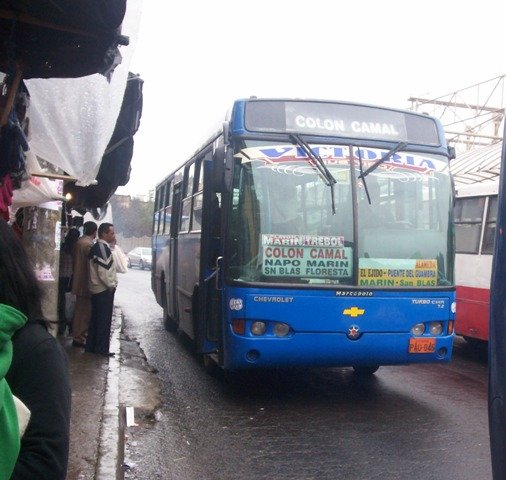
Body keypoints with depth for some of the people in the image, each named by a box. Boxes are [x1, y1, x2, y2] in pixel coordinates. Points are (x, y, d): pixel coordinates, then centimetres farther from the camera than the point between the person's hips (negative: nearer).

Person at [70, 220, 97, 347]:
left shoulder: (79, 242, 10)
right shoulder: (89, 244, -18)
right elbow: (90, 265, -20)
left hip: (78, 282, 10)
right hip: (86, 283, -10)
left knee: (80, 309, 18)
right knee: (84, 310, -2)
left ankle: (78, 335, 26)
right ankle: (79, 337, 3)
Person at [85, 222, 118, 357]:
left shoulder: (96, 247, 14)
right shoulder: (103, 248, -18)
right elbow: (103, 271, -23)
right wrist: (111, 285, -13)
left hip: (96, 289, 10)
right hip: (105, 290, -10)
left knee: (95, 318, 15)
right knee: (104, 320, -3)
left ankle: (91, 346, 22)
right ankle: (102, 349, 3)